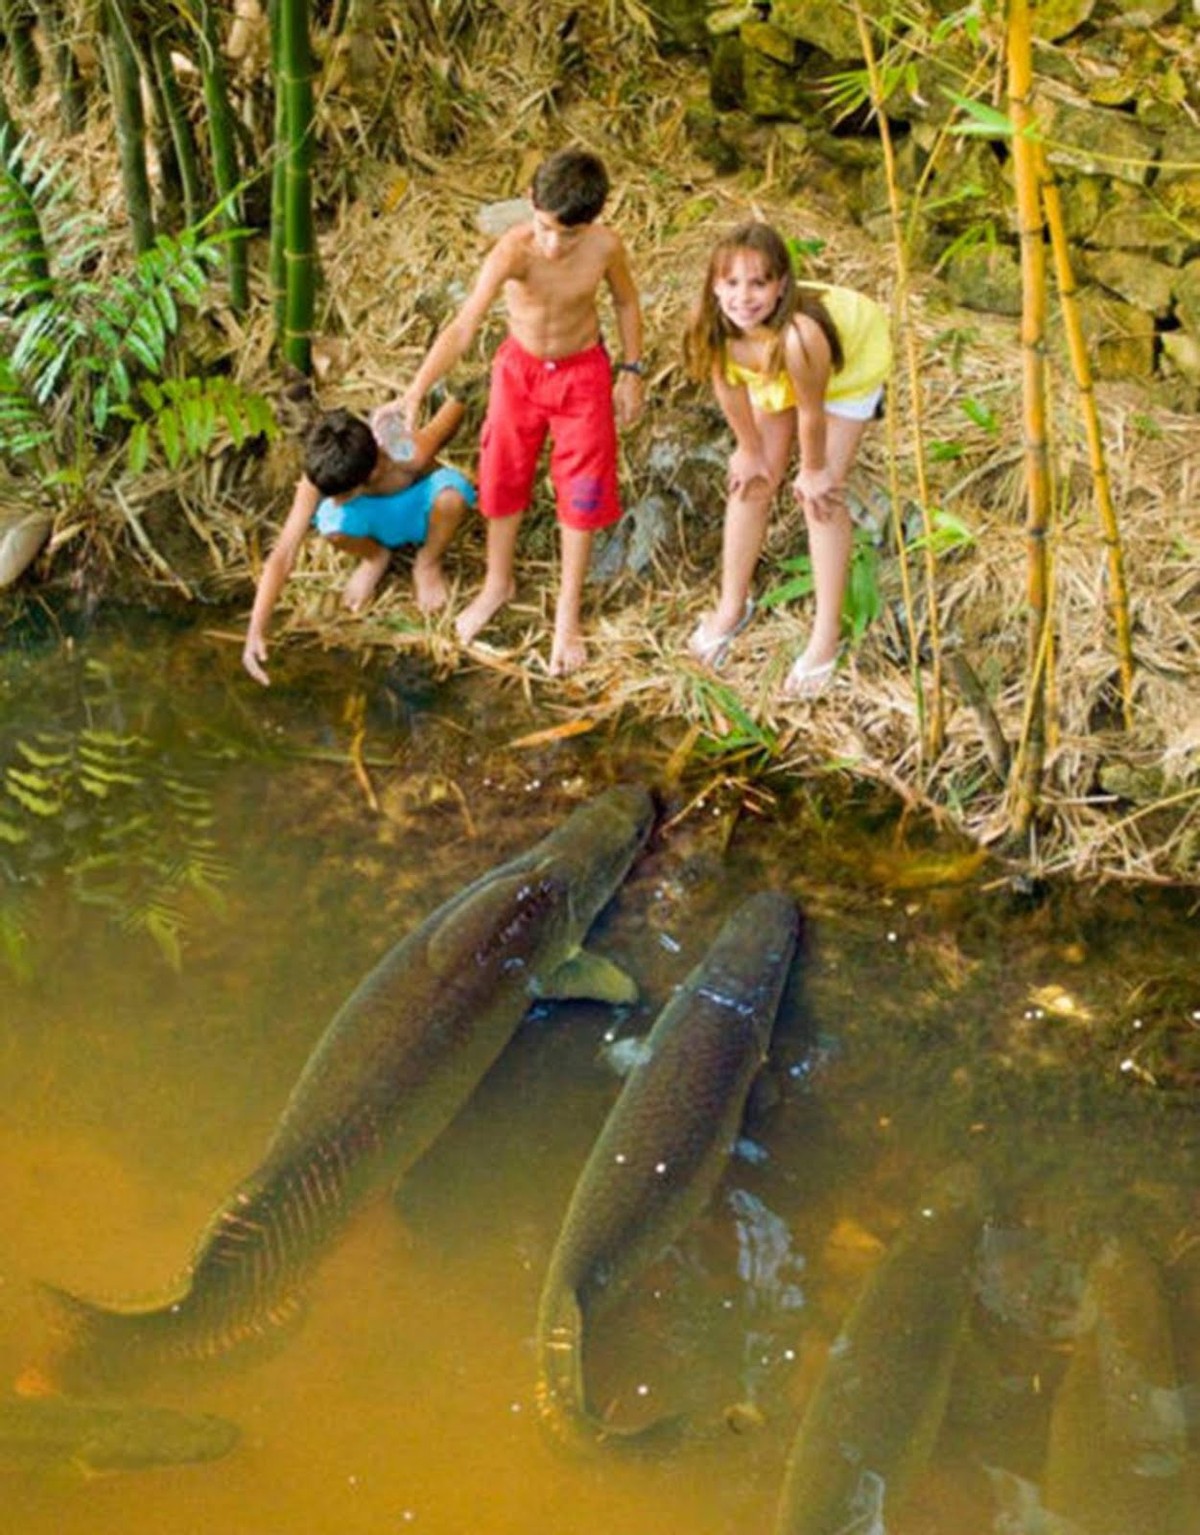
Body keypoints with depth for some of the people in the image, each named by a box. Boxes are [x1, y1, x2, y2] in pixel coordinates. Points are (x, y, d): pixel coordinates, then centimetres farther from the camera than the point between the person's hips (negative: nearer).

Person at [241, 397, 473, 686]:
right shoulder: (321, 476, -33)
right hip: (376, 518, 1)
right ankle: (376, 556, 5)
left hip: (418, 504, -1)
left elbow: (455, 406, -20)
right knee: (332, 527, -35)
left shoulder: (409, 456, -40)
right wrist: (256, 633, -41)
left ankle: (428, 563, -3)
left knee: (451, 494, -39)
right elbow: (283, 555, -34)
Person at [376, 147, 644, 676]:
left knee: (581, 491, 7)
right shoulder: (513, 250, -32)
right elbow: (463, 327, -40)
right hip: (519, 368, 0)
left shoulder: (605, 246, -25)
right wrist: (415, 393, -50)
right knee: (503, 478, 15)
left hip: (583, 373, 0)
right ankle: (497, 585, 41)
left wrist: (630, 372, -1)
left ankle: (568, 612, 26)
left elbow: (626, 302, -2)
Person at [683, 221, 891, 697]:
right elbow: (729, 388, -13)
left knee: (822, 496, -6)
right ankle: (732, 607, 29)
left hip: (852, 362, -5)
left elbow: (811, 413, -29)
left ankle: (826, 636, 7)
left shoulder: (799, 335, -47)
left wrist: (813, 471, -12)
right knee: (752, 481, 8)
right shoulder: (711, 327, -33)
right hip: (773, 372, 5)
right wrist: (749, 450, 1)